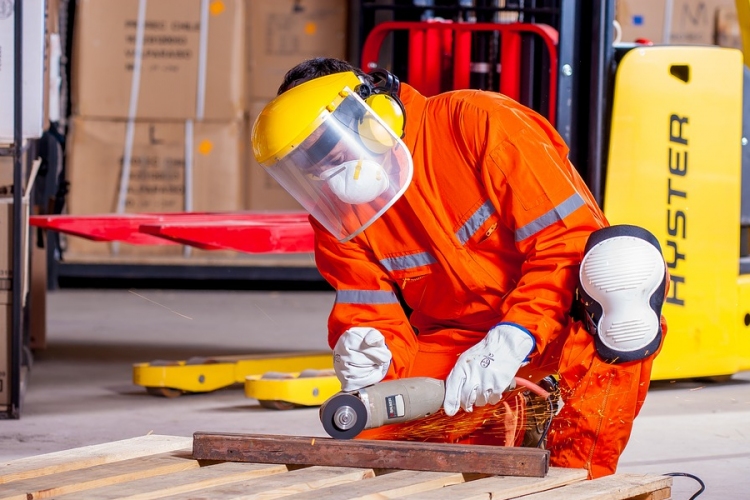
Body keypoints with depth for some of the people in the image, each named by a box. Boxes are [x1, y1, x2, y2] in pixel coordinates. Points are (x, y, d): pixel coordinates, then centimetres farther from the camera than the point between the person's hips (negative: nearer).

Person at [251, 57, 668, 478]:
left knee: (624, 256, -36)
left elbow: (569, 235, -21)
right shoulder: (337, 216, 0)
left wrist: (513, 338, -32)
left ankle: (578, 469, -30)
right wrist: (372, 359, -28)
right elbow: (376, 321, -2)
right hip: (456, 348, 4)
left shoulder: (478, 123, -17)